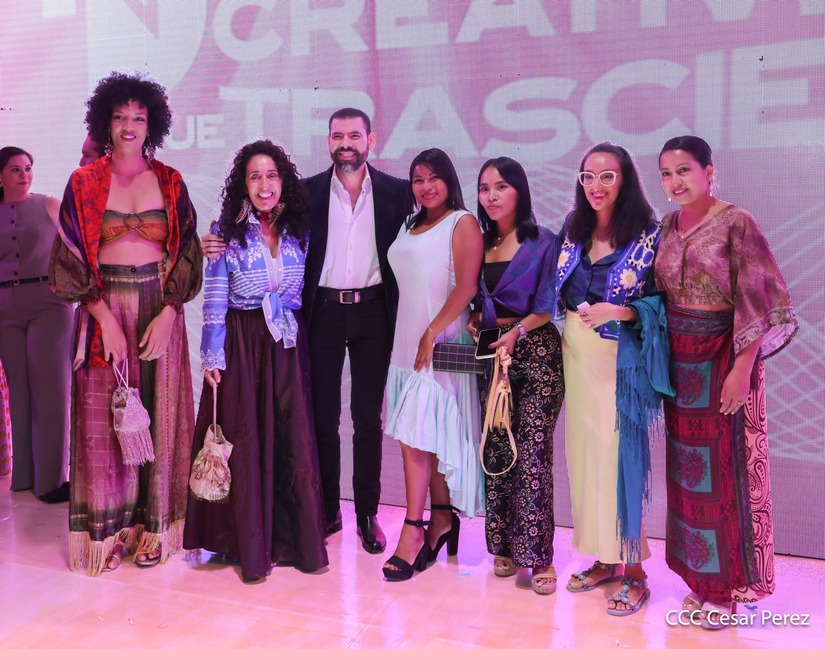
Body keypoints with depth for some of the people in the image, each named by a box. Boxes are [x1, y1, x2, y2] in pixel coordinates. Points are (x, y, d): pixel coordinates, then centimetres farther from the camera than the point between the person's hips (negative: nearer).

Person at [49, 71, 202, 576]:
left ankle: (153, 526, 15)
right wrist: (106, 317, -11)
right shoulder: (85, 183, 3)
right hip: (103, 311, -1)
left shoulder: (170, 183, 6)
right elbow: (72, 259, -1)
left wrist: (167, 313, -9)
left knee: (159, 416, 3)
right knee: (104, 420, 2)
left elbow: (187, 254, 3)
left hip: (161, 311, 1)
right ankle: (107, 531, 14)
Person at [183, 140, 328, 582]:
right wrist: (211, 356, -7)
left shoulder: (298, 231, 7)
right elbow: (214, 299, -4)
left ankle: (298, 539, 16)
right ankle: (252, 546, 14)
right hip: (241, 344, -3)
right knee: (245, 443, 2)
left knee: (295, 441, 3)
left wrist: (301, 336, 8)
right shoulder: (227, 231, -2)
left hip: (288, 346, 3)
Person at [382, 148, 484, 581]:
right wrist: (413, 337, 11)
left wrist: (433, 333, -19)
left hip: (441, 342, -7)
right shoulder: (410, 227, 19)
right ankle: (442, 520, 17)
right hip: (407, 342, 7)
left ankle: (413, 531, -4)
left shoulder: (462, 223, -3)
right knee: (427, 438, 8)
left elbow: (467, 287, -13)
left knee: (416, 434, -10)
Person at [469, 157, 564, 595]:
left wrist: (516, 332, -18)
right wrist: (474, 322, -3)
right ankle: (503, 547, 18)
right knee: (495, 453, 6)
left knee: (532, 456, -8)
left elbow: (548, 304, -5)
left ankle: (539, 557, 1)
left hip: (535, 353, -4)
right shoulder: (479, 244, 13)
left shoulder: (542, 242, -1)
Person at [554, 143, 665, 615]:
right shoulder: (573, 229, 7)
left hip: (619, 359, -5)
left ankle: (634, 572, 11)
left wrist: (616, 312, -21)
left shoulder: (649, 235, -8)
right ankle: (605, 559, 23)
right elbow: (556, 292, 13)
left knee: (619, 455, -4)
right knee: (585, 453, 9)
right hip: (576, 354, 5)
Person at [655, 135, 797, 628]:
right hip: (679, 360, 6)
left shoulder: (736, 222, -11)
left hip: (724, 357, -6)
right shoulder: (668, 227, 8)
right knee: (688, 469, 12)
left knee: (726, 469, 2)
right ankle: (702, 574, 27)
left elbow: (755, 301, -14)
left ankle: (730, 584, 18)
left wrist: (742, 368, -19)